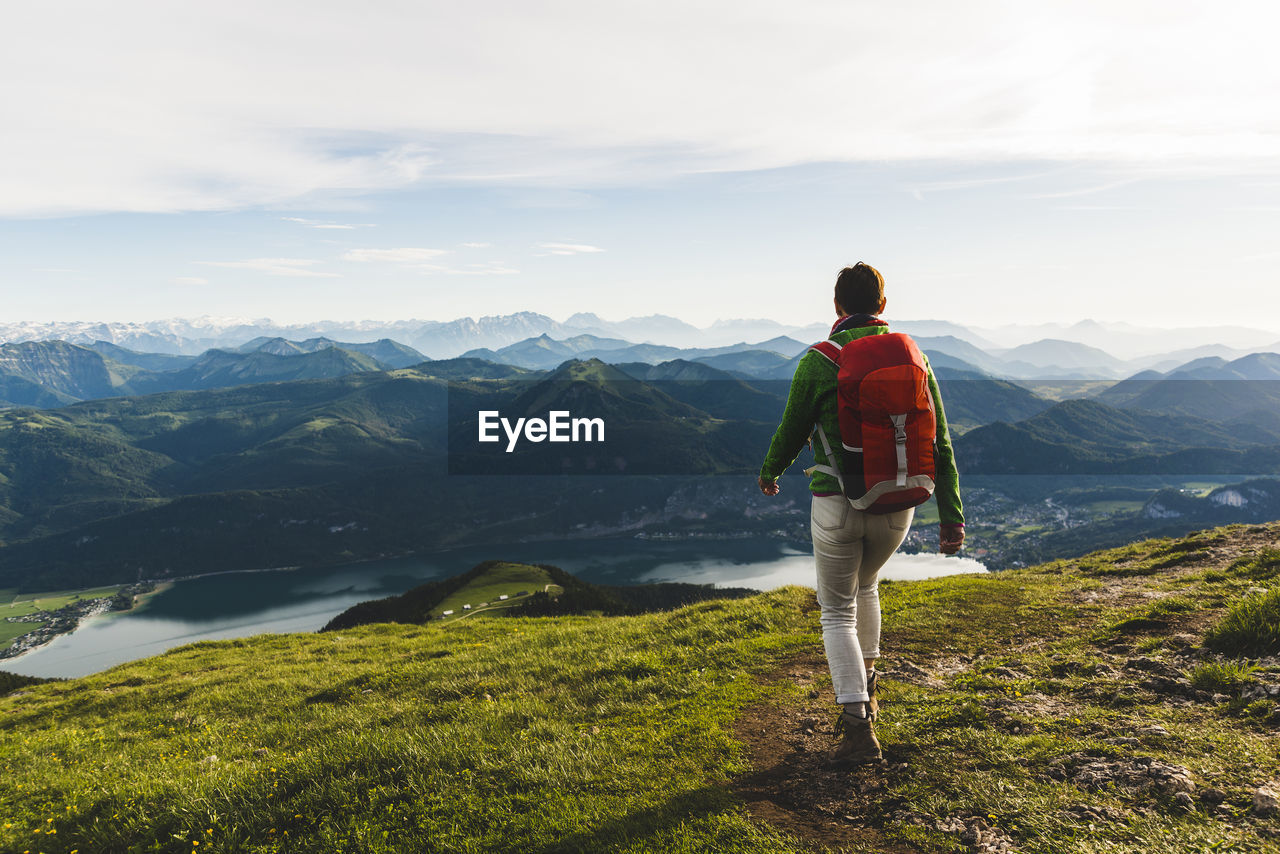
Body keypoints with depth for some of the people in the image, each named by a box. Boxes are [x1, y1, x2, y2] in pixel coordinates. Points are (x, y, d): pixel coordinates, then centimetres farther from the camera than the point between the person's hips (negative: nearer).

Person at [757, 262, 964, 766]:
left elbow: (792, 431, 0)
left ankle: (858, 726, 2)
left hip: (837, 504, -4)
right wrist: (951, 516, 3)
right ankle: (865, 689, 43)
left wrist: (769, 472, 20)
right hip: (897, 506, 4)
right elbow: (940, 442, 0)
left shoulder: (819, 361, -10)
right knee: (865, 586, 30)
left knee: (838, 611, 10)